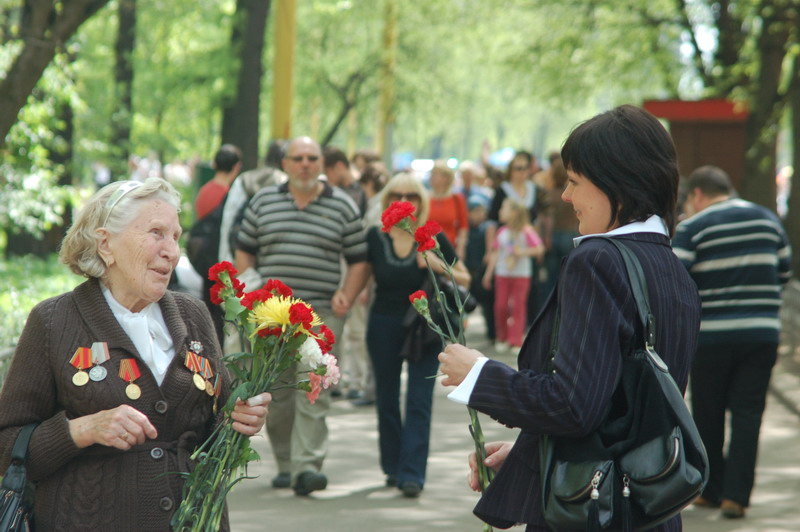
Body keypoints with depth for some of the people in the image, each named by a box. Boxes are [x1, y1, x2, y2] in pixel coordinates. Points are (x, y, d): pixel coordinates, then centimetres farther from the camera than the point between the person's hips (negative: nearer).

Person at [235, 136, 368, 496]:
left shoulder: (343, 206, 7)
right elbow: (245, 252, 15)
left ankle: (308, 465, -15)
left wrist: (346, 296, -5)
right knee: (276, 392, 6)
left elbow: (358, 260, 10)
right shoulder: (263, 202, 11)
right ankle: (285, 464, 18)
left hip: (322, 314, -2)